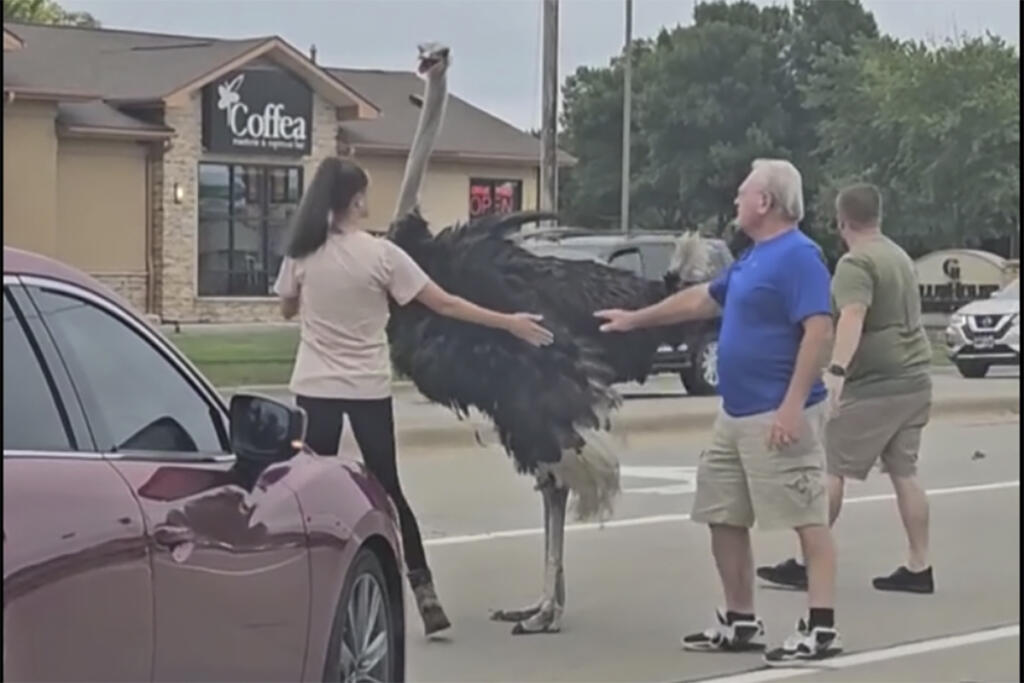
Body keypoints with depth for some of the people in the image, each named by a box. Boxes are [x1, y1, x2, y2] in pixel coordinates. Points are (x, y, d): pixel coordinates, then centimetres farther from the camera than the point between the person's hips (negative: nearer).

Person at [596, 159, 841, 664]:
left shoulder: (798, 255, -14)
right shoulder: (753, 257, 17)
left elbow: (819, 330, -22)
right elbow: (701, 300, 30)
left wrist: (793, 405, -27)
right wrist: (635, 319, 36)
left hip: (777, 416, -11)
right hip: (735, 415, 11)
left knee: (807, 519, -7)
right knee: (723, 518, 13)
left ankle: (821, 628, -7)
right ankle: (740, 622, 22)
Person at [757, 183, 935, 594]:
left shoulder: (856, 263, -13)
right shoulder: (899, 256, 16)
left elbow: (852, 318, -30)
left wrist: (837, 369, -41)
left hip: (873, 385, -9)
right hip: (914, 379, 9)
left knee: (831, 469, -3)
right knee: (904, 472, 10)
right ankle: (918, 567, 8)